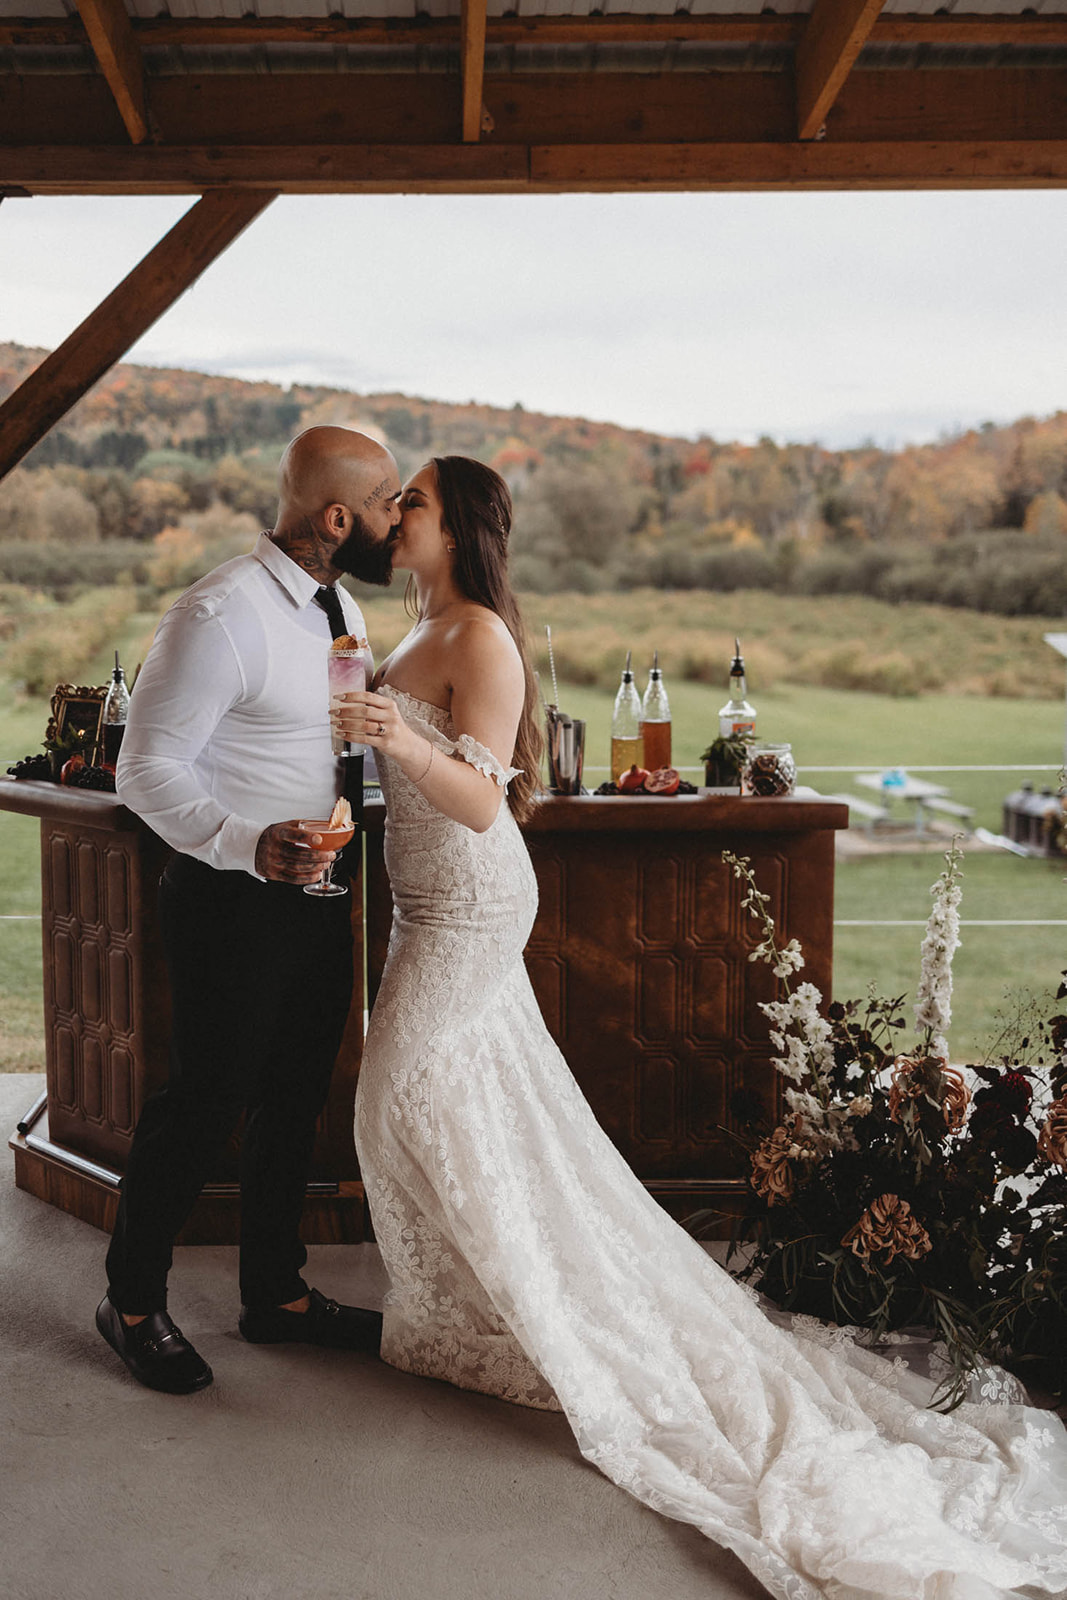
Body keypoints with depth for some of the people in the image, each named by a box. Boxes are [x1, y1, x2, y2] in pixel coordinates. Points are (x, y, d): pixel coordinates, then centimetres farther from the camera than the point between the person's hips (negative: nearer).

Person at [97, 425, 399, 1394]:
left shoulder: (341, 609, 8)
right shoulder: (221, 615, -19)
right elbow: (148, 769, -19)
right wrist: (248, 843, -32)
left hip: (315, 895, 8)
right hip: (233, 903, -8)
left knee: (294, 1104, 17)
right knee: (206, 1104, 3)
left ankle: (279, 1295, 34)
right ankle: (133, 1303, 24)